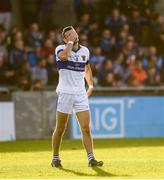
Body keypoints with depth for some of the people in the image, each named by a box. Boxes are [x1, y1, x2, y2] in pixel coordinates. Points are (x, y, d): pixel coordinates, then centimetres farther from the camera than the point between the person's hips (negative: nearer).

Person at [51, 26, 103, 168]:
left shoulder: (85, 51, 10)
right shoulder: (61, 49, -5)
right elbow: (64, 55, -31)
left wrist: (91, 85, 20)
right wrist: (71, 42, -17)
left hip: (81, 94, 3)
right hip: (65, 93, -3)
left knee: (86, 128, -5)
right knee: (60, 129, 4)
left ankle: (91, 158, -7)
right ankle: (55, 158, 16)